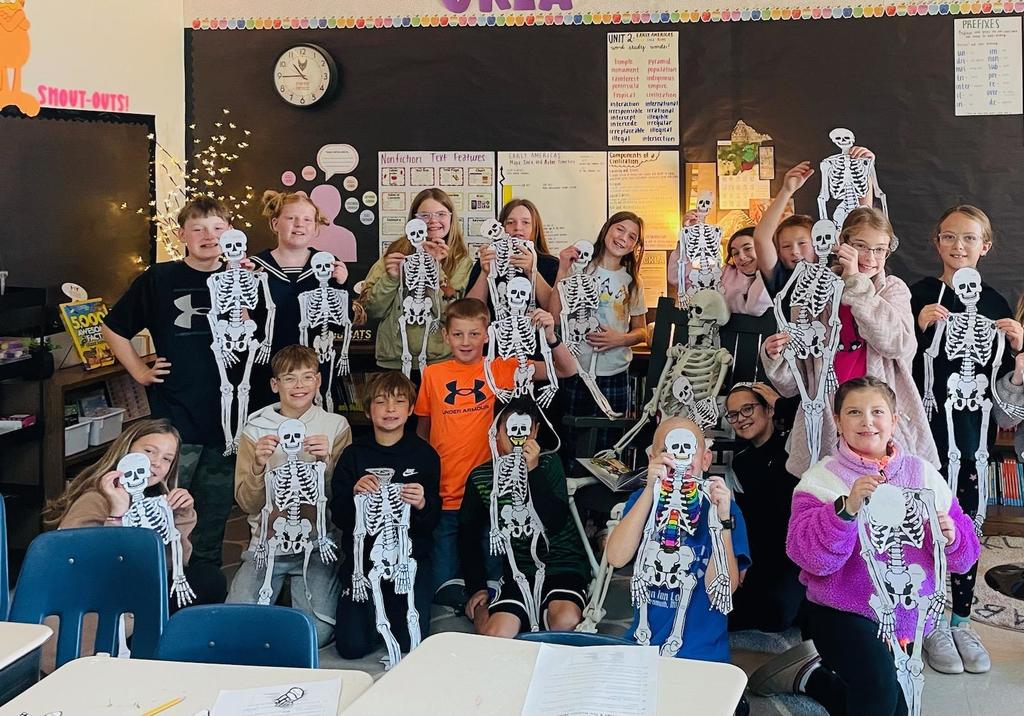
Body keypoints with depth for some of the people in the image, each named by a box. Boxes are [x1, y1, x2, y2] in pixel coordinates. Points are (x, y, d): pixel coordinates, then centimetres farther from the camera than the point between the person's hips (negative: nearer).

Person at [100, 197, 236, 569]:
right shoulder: (160, 279, 0)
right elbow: (113, 329, 10)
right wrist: (141, 373, 2)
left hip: (226, 421, 3)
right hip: (174, 420, -3)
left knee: (214, 518, 14)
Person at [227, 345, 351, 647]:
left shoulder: (336, 426, 2)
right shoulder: (255, 428, 4)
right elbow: (247, 503, 0)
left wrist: (326, 462, -20)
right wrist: (258, 466, -18)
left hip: (317, 542, -1)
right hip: (267, 541, 1)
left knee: (316, 632, -18)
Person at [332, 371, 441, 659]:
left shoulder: (424, 455, 2)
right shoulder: (354, 455, 4)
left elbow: (433, 521, 1)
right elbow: (337, 517, 1)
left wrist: (422, 504, -21)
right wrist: (354, 494, -18)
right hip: (363, 553, 1)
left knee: (412, 642, -15)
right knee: (352, 645, -11)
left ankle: (392, 606, 19)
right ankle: (377, 609, 22)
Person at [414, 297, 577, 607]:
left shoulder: (501, 369, -1)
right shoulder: (433, 374, 2)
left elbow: (566, 370, -6)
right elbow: (421, 432, 12)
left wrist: (550, 336, -23)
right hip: (443, 498, 1)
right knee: (447, 590, 6)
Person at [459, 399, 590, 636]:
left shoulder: (549, 464, -1)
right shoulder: (480, 477, 3)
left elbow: (556, 523, -15)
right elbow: (468, 534, 14)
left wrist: (533, 470, -22)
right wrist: (477, 587, 6)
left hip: (563, 563, -1)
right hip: (519, 569, 1)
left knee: (566, 622, -30)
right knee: (495, 635, -23)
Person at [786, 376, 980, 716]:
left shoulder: (923, 473, 2)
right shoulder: (821, 478, -8)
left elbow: (963, 555, 3)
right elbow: (810, 556, -21)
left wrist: (951, 537, -18)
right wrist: (847, 507, -34)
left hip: (908, 615, 5)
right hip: (842, 611, -5)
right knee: (879, 683, -28)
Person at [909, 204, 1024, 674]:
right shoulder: (920, 296, -4)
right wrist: (921, 328, -21)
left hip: (974, 424, 3)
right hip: (929, 422, -3)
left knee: (968, 522, 8)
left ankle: (961, 619, 22)